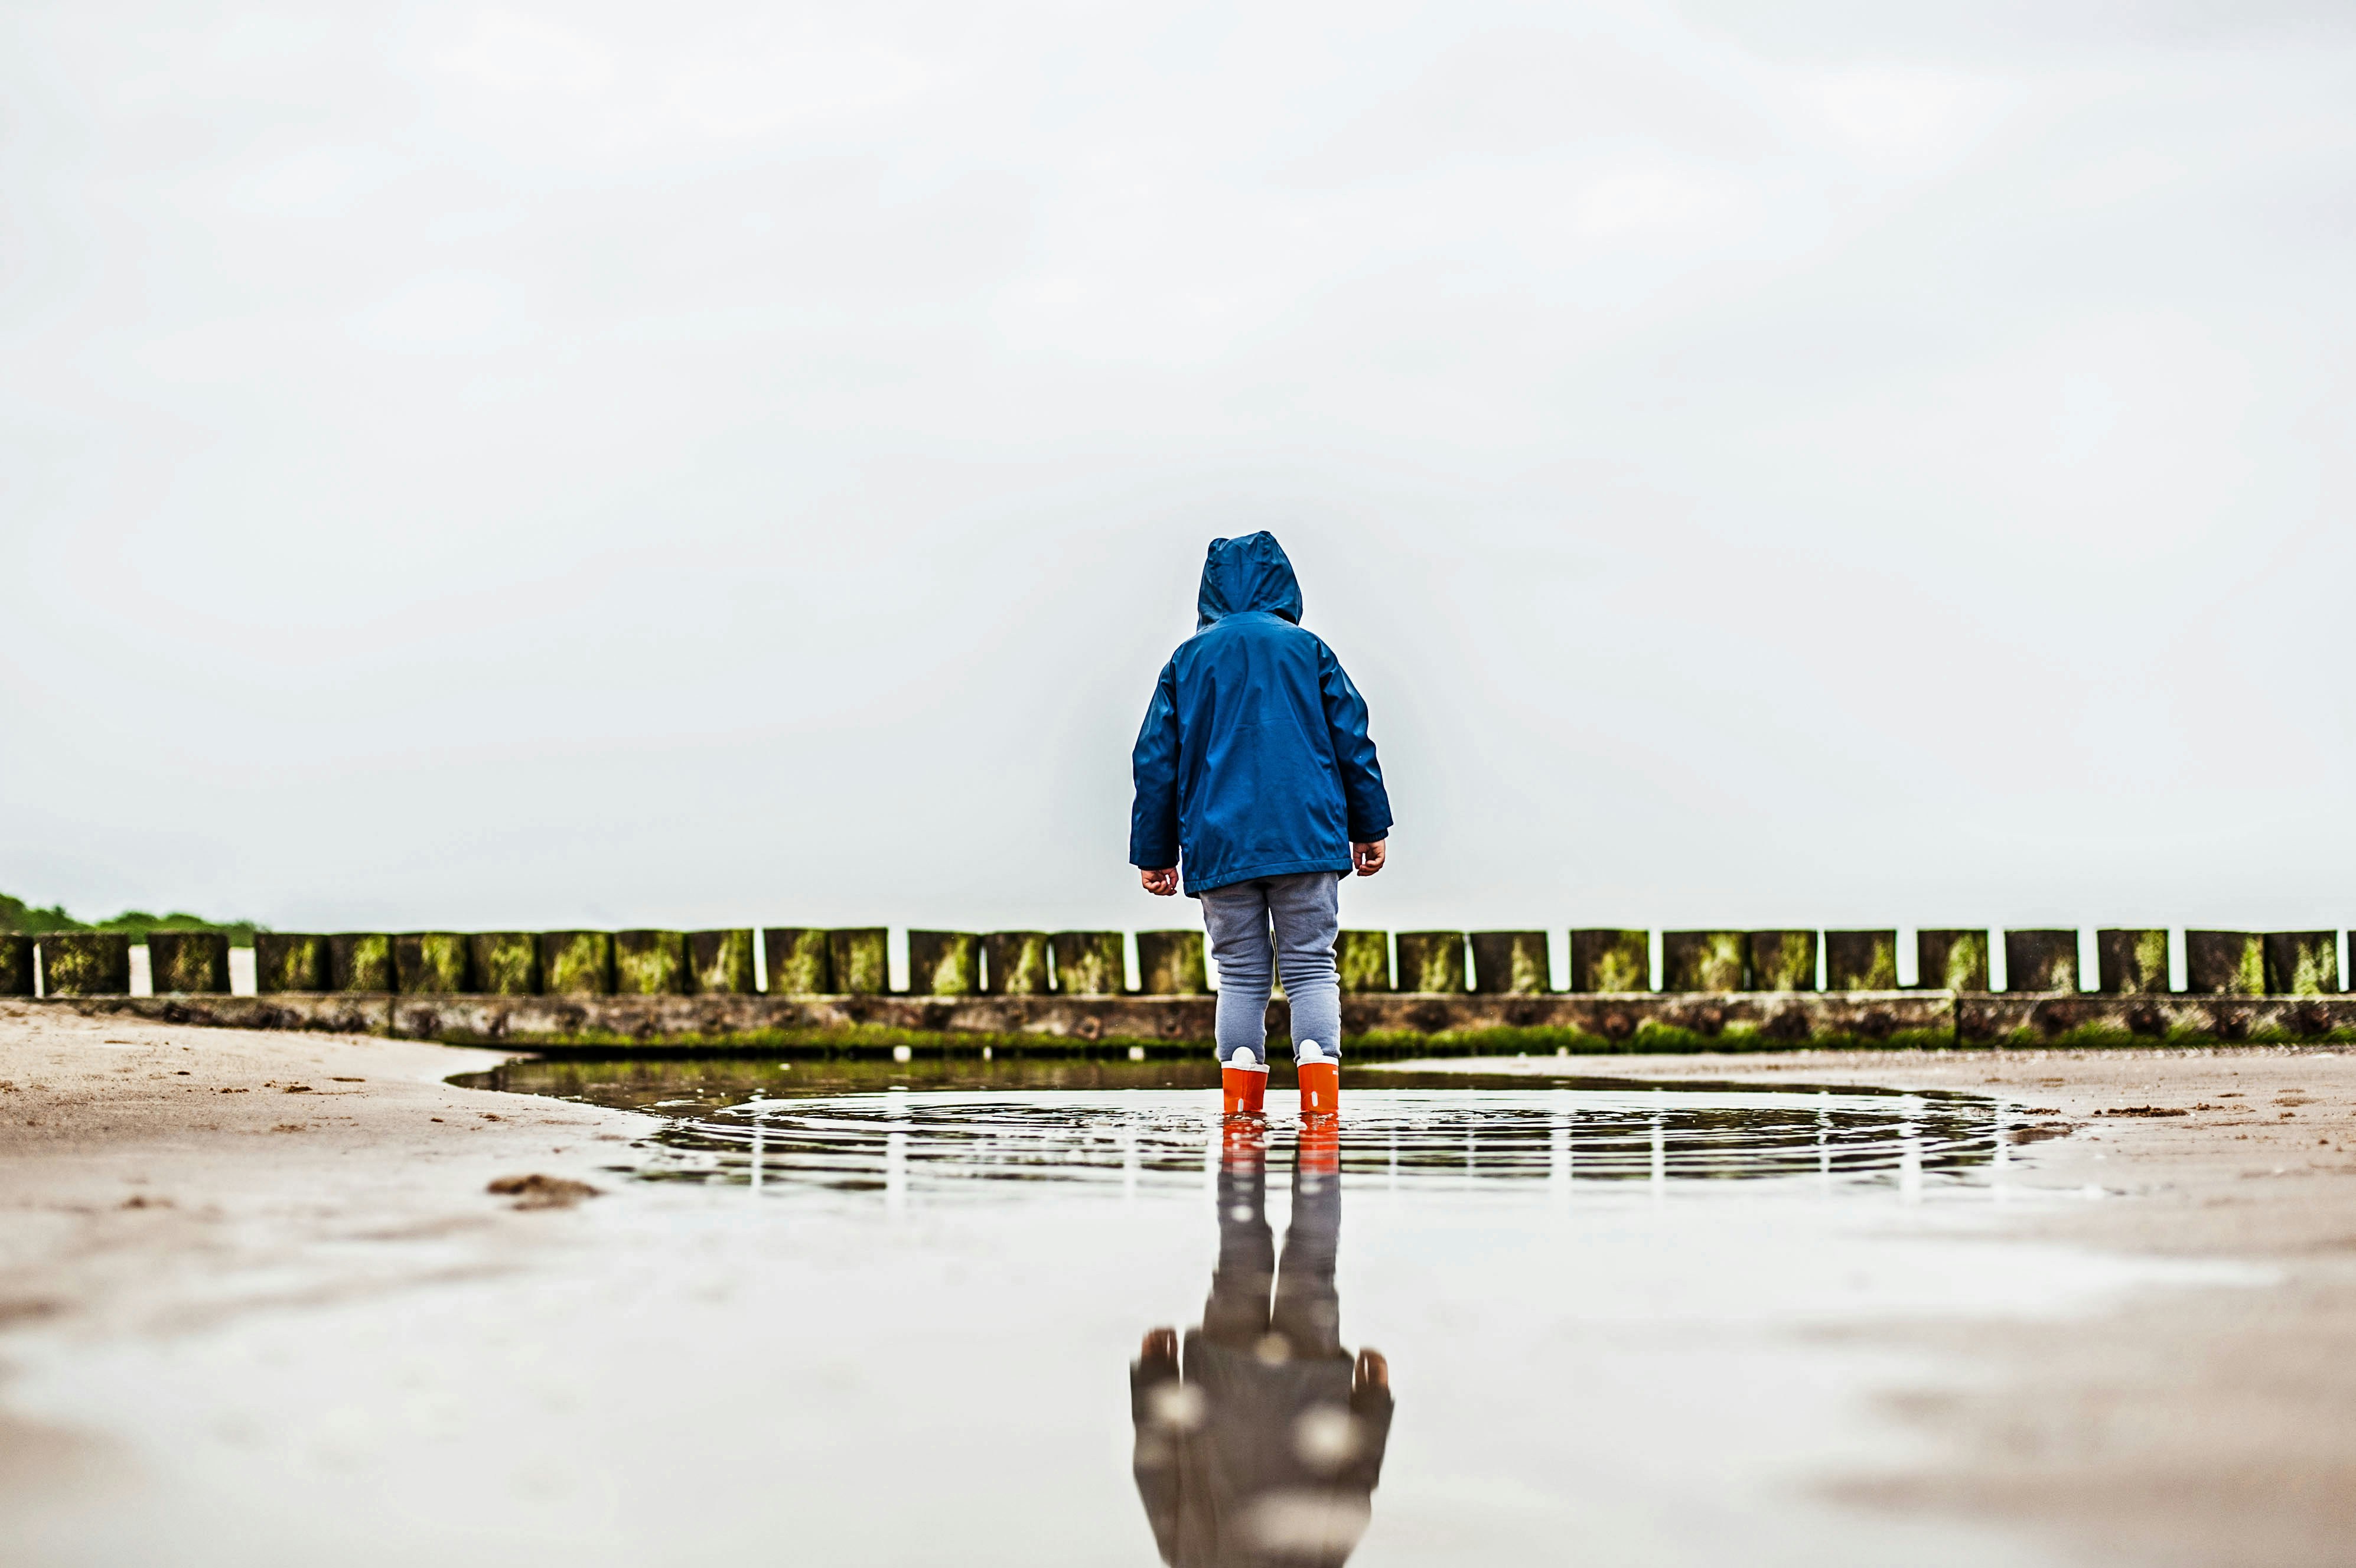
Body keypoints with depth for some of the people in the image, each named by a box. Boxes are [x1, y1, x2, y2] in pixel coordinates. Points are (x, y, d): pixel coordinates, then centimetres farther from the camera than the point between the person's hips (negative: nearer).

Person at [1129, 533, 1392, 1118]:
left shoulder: (1187, 660, 10)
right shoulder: (1308, 650, 8)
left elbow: (1155, 761, 8)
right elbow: (1352, 740, 6)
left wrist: (1154, 852, 12)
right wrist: (1370, 826, 12)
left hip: (1219, 845, 1)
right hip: (1306, 838, -1)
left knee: (1240, 976, 6)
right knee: (1311, 967, 1)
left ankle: (1241, 1106, -1)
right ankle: (1320, 1101, -13)